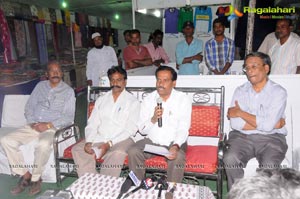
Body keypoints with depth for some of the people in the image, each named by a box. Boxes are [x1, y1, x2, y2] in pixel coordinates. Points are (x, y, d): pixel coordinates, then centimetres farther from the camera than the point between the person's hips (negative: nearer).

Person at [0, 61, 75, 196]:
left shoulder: (68, 91, 1)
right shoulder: (40, 86, 14)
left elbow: (69, 117, -6)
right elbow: (29, 107, 13)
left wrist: (48, 125, -16)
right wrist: (32, 123, -6)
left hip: (52, 128, -5)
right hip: (33, 126, 5)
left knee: (43, 144, -36)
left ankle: (35, 178, -10)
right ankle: (25, 174, -3)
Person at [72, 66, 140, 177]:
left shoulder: (132, 102, 2)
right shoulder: (101, 100, 16)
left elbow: (131, 129, -6)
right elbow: (92, 124, 11)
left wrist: (110, 143, -16)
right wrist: (88, 142, -8)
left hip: (120, 140, -4)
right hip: (98, 138, 5)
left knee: (117, 153, -34)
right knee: (77, 149, -18)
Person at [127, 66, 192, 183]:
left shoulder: (183, 100, -5)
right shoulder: (148, 100, 2)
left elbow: (183, 129, -12)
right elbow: (142, 130, 1)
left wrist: (175, 146, -31)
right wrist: (153, 119, -20)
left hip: (174, 142, -2)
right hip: (151, 141, 3)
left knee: (178, 157, -32)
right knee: (133, 152, -22)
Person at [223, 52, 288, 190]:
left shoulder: (278, 92, -2)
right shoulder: (240, 91, 5)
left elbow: (267, 125, -15)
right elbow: (235, 124, -7)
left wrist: (240, 113, -7)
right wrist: (273, 124, -8)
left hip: (271, 138, -1)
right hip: (242, 137, 2)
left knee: (269, 165, -29)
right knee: (230, 159, -25)